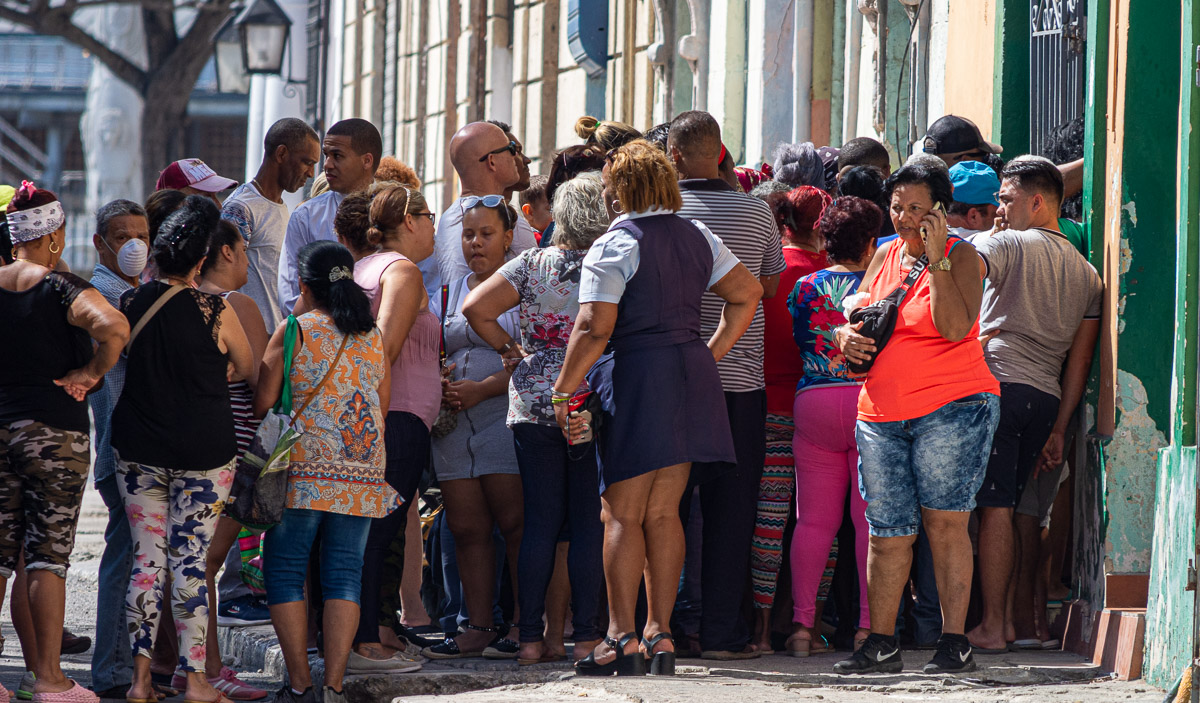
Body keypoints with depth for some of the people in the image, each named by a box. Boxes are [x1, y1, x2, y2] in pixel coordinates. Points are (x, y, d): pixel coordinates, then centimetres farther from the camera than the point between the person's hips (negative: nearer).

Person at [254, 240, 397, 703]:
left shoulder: (294, 331, -3)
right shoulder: (373, 336, 10)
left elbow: (263, 402, -4)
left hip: (305, 469, -4)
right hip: (362, 474, 4)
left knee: (285, 571, 4)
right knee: (344, 574, 5)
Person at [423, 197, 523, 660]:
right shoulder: (447, 295, 20)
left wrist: (482, 388, -16)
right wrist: (437, 388, -1)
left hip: (503, 418, -6)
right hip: (454, 425, 6)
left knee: (515, 524, -9)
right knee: (467, 529, 2)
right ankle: (478, 628, 4)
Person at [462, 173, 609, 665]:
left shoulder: (532, 265, 1)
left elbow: (475, 308, -4)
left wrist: (510, 348, 8)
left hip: (533, 405, 2)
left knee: (540, 521, 5)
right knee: (589, 523, 1)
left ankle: (530, 638, 3)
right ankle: (585, 637, 0)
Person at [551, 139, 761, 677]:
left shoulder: (614, 245, -9)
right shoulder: (697, 237, 12)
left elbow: (594, 328, -16)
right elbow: (746, 294, 17)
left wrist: (563, 391, -11)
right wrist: (710, 355, 17)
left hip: (634, 378, -7)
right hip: (690, 380, 7)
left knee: (622, 514, -4)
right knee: (663, 512, 10)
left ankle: (621, 638, -8)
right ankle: (660, 634, 9)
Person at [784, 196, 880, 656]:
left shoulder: (803, 289, 4)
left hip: (812, 403, 2)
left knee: (813, 519, 5)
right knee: (870, 518, 0)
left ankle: (802, 623, 0)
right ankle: (869, 623, -3)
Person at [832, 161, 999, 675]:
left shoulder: (961, 256, -2)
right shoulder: (885, 256, 15)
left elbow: (955, 328, -17)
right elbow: (854, 318, 23)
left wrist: (936, 261, -18)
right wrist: (847, 337, 0)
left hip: (950, 409, -5)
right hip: (882, 415, 5)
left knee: (945, 522, -9)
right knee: (888, 532, 4)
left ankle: (954, 641, -6)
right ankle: (880, 643, 9)